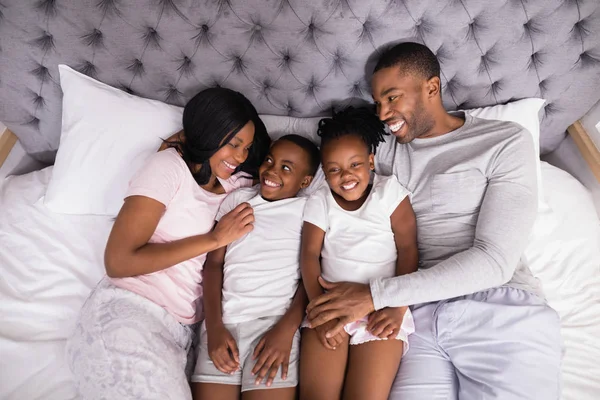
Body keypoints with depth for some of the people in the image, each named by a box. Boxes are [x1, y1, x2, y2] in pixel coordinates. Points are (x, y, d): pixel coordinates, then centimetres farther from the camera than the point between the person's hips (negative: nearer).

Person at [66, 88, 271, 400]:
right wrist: (216, 238, -11)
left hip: (180, 330, 6)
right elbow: (118, 262, -13)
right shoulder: (169, 166, -7)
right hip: (127, 315, -5)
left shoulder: (237, 182, 11)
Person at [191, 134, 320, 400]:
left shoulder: (309, 210, 6)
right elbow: (213, 263, 9)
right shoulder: (237, 199, 15)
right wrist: (214, 327, -2)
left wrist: (286, 330, -11)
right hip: (224, 322, 3)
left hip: (275, 323, -2)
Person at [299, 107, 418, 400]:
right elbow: (310, 256, 1)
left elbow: (408, 249, -1)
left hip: (381, 308, -1)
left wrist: (398, 306, -11)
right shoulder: (319, 202, 8)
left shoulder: (390, 191, 3)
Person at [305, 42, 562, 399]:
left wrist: (375, 294, -16)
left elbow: (495, 261, -11)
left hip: (501, 310, -2)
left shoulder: (507, 142, 0)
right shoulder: (383, 149, 13)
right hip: (416, 311, 3)